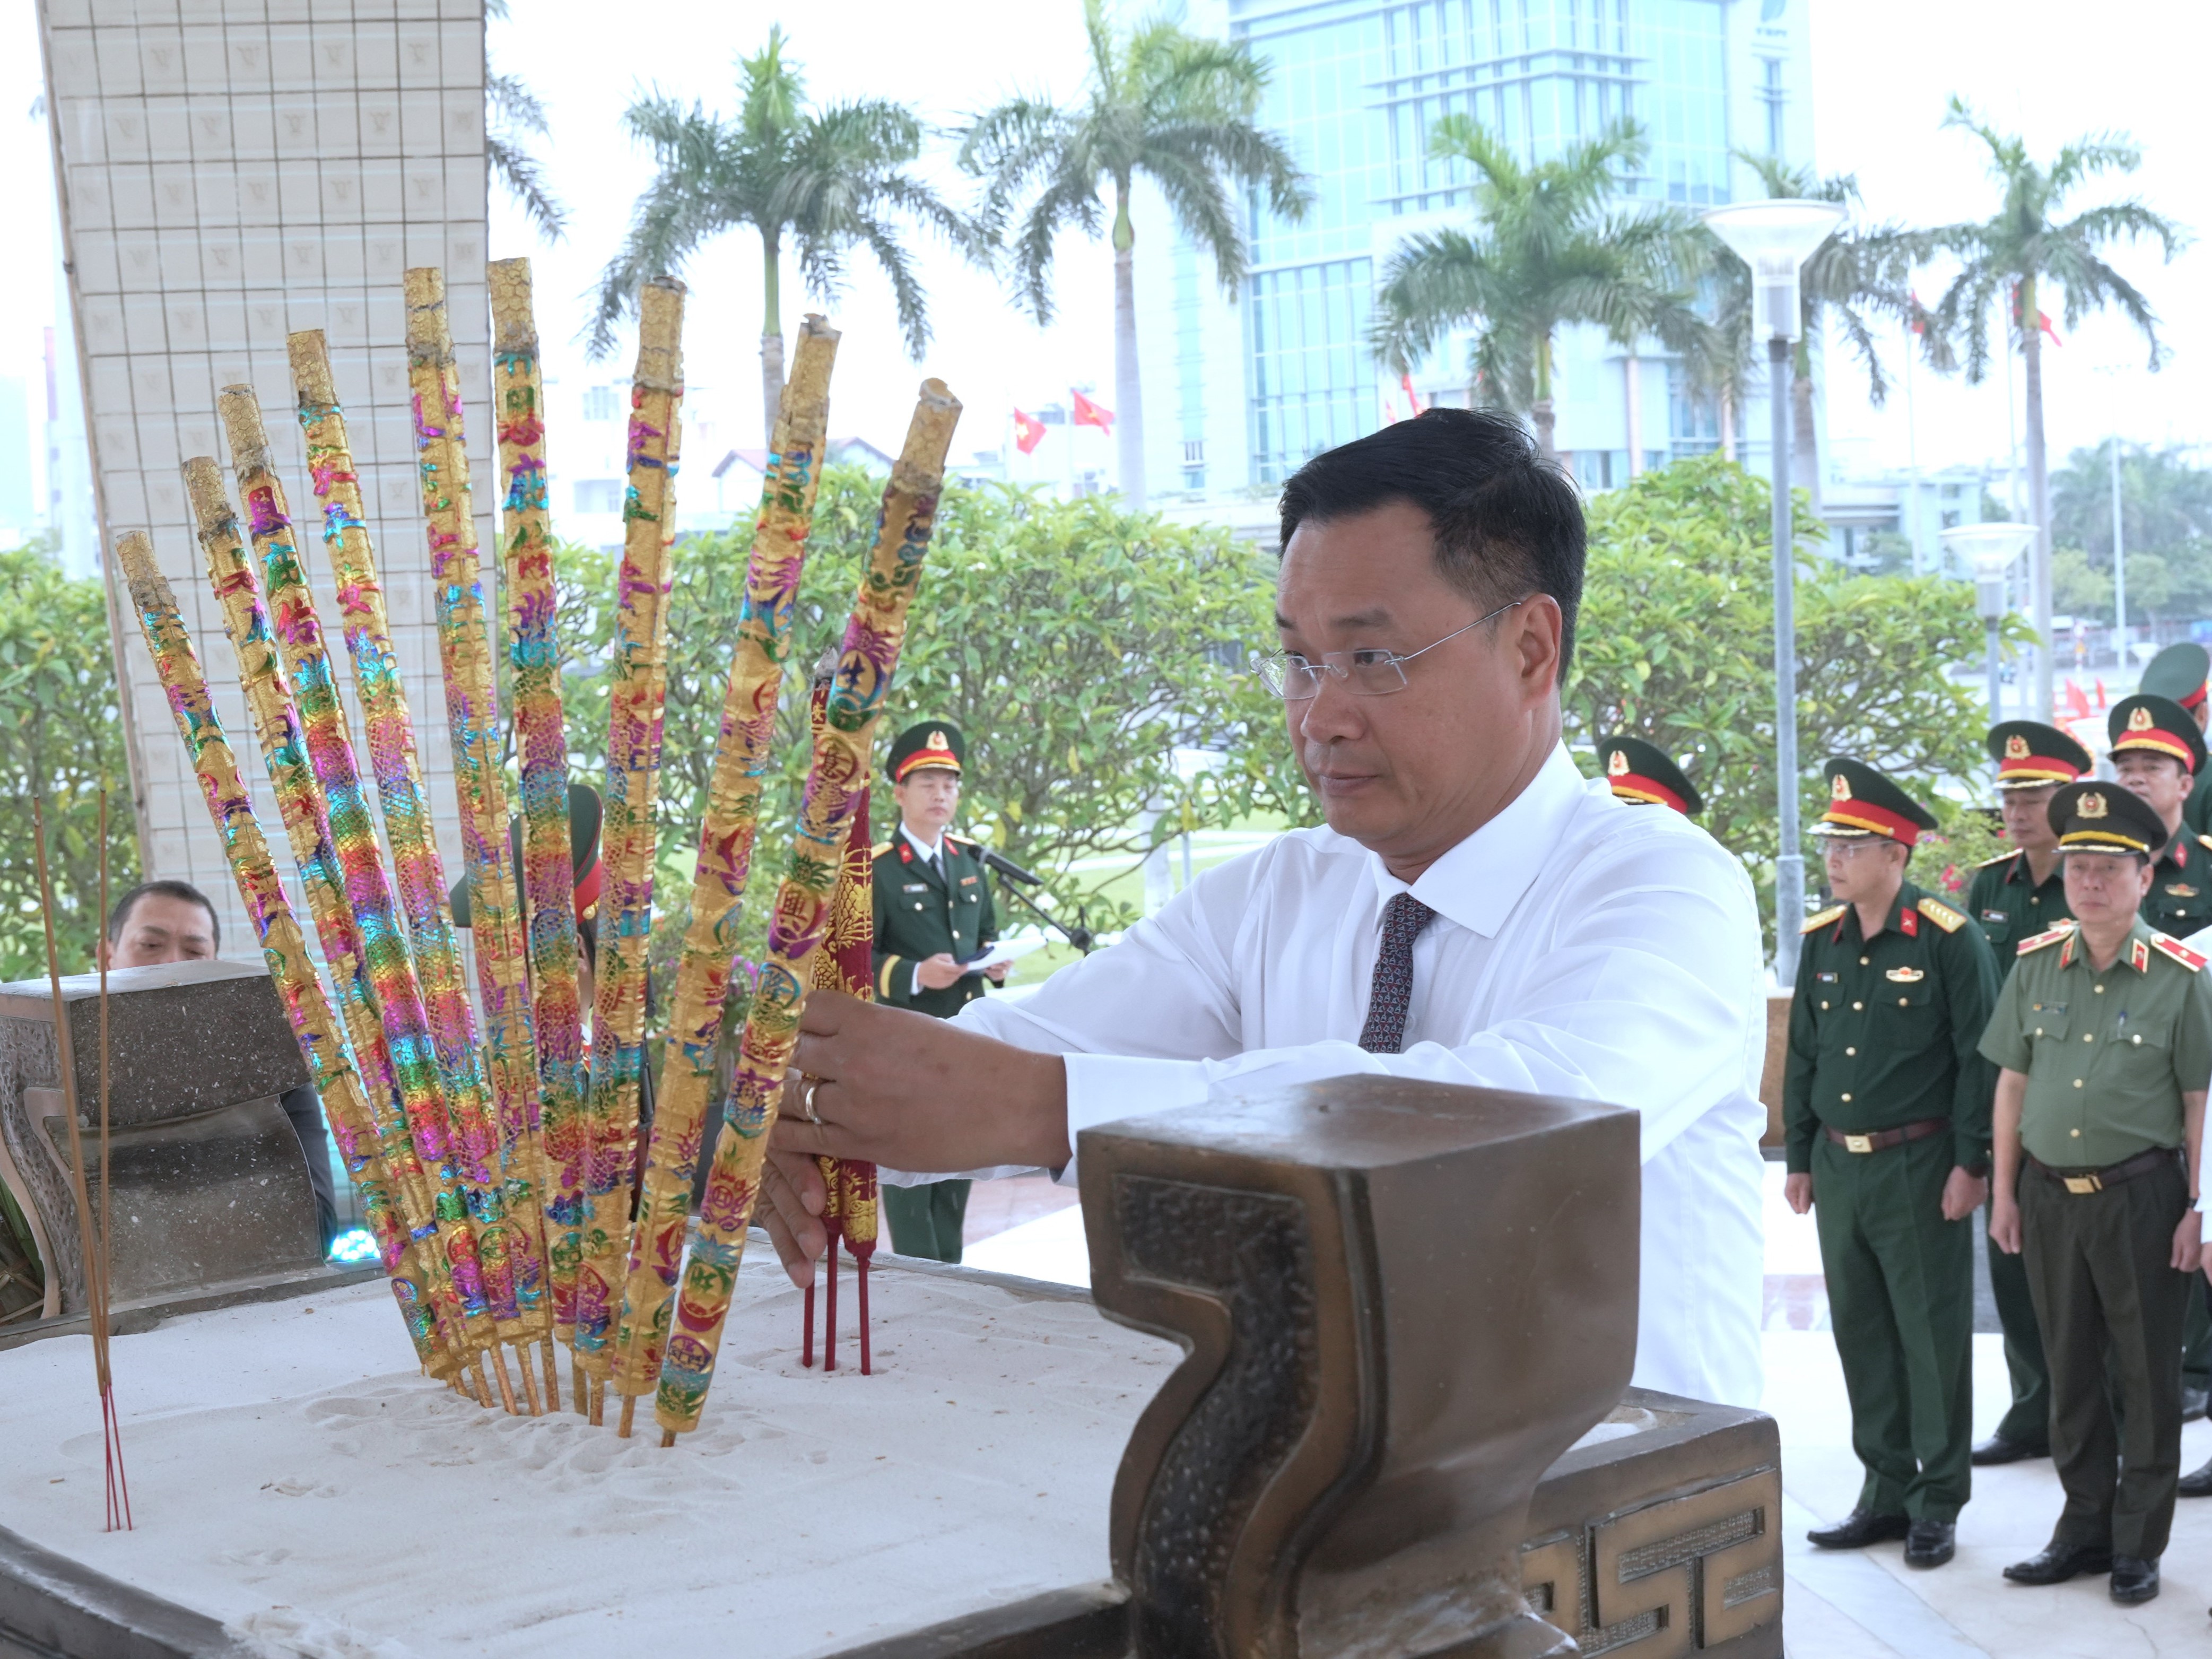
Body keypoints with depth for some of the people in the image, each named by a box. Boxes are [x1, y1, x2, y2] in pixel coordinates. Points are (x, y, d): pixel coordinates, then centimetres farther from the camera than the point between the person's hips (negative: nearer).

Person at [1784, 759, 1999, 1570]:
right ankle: (1886, 1492, 23)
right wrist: (1800, 1158, 13)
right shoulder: (1821, 941, 7)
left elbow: (1980, 1060, -9)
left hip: (1919, 1168, -6)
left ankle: (1938, 1503, 14)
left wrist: (1971, 1164, -12)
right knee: (1860, 1335, 11)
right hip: (1839, 1167, 6)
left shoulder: (1949, 940, -9)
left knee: (1933, 1336, 2)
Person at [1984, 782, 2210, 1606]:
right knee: (2071, 1370, 13)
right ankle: (2085, 1525, 26)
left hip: (2142, 1197, -3)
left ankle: (2139, 1544, 19)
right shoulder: (2035, 965, 2)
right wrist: (2004, 1191, 8)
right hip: (2049, 1194, 3)